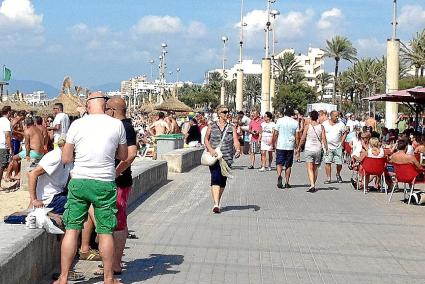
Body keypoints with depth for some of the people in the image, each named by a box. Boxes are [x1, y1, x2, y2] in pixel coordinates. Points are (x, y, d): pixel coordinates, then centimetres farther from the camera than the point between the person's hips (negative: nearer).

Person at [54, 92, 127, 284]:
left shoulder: (77, 124, -3)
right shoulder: (117, 124, -3)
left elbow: (66, 159, 0)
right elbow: (123, 156, 9)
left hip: (79, 182, 1)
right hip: (105, 184, 0)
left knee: (72, 230, 7)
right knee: (106, 232, 8)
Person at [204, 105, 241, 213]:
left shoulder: (231, 128, 7)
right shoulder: (212, 126, 5)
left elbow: (236, 141, -3)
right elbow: (206, 139, 10)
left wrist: (238, 150, -23)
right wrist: (210, 149, -8)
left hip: (227, 158, 2)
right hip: (214, 157, -2)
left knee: (223, 181, 9)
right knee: (215, 179, -17)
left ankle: (218, 202, 28)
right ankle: (216, 204, -24)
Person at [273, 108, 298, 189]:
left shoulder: (280, 120, -1)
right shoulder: (295, 122, 2)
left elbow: (275, 134, -1)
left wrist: (274, 143, 12)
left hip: (280, 146, -1)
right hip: (290, 146, 1)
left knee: (279, 163, 2)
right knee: (288, 165, 9)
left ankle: (279, 176, -25)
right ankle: (287, 182, 10)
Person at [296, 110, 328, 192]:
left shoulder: (307, 126, -4)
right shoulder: (321, 127, 1)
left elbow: (303, 138, -2)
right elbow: (324, 138, -5)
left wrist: (299, 147, 10)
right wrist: (326, 148, 1)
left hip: (309, 149, -3)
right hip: (318, 149, 3)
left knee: (310, 168, -7)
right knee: (315, 169, 15)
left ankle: (312, 185, -22)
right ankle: (313, 185, 22)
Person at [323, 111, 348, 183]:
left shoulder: (341, 124, 2)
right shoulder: (325, 124, 2)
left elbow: (345, 133, 11)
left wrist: (341, 142, 3)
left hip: (338, 147, 0)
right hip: (328, 147, 0)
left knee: (339, 163, -2)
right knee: (328, 162, -6)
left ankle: (338, 175, 26)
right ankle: (328, 178, 0)